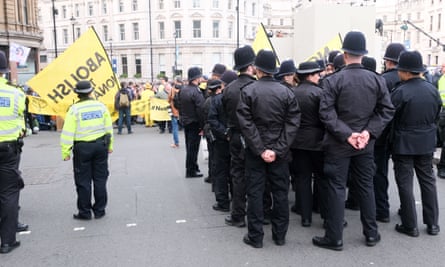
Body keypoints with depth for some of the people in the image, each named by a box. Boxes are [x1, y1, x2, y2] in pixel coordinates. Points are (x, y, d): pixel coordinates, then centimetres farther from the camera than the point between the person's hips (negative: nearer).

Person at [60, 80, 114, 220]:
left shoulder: (75, 109, -8)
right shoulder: (101, 106, 2)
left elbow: (68, 132, -11)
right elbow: (109, 128, 7)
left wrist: (66, 152, -6)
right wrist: (110, 145, 17)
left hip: (82, 147, -3)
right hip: (101, 145, 3)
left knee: (83, 181, 7)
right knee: (100, 179, 11)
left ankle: (85, 212, 15)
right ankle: (99, 210, 18)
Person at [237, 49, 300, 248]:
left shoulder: (248, 91, -7)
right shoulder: (286, 92, -1)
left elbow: (246, 124, -13)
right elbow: (292, 123, -7)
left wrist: (260, 149, -11)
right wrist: (277, 150, -10)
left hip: (255, 150, -2)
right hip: (280, 151, 2)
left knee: (255, 192, 6)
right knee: (280, 192, 12)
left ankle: (255, 237, 14)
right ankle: (280, 235, 21)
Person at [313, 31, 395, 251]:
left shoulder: (333, 80, -11)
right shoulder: (377, 80, 1)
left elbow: (326, 113, -18)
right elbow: (387, 110, -1)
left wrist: (346, 134, -15)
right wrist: (369, 131, -6)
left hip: (338, 144, -3)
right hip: (366, 143, 4)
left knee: (336, 188, 3)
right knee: (366, 186, 15)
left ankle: (334, 238, 11)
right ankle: (371, 233, 27)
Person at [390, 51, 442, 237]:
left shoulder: (400, 92, -18)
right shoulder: (432, 89, 0)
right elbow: (436, 116, 10)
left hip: (404, 143, -5)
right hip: (427, 142, 5)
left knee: (405, 183, 4)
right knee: (428, 181, 15)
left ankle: (410, 226, 10)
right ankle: (432, 223, 22)